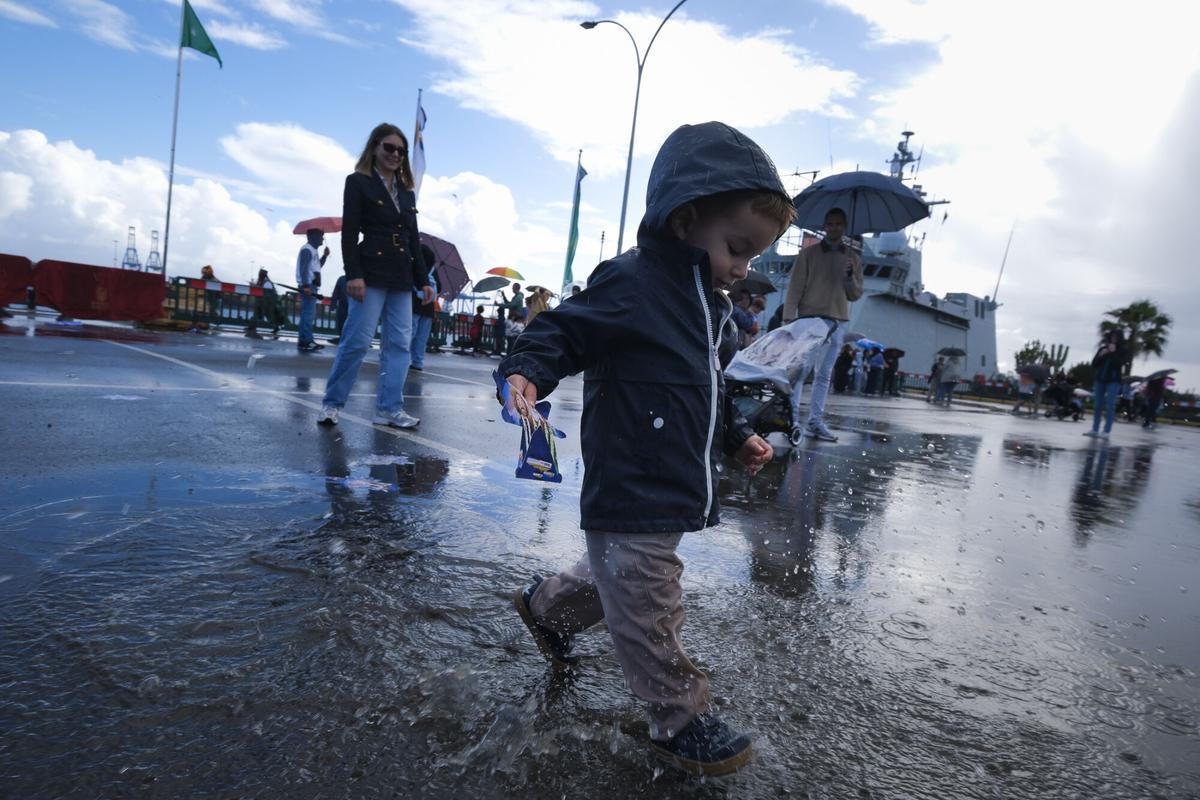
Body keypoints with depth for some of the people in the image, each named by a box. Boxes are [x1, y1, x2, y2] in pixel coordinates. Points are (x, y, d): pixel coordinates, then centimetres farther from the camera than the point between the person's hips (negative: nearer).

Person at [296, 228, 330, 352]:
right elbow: (303, 268, -18)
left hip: (312, 285, 11)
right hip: (308, 286, -11)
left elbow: (317, 267, 28)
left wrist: (324, 256, 16)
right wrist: (306, 286, -26)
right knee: (308, 314, -13)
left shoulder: (313, 250, 20)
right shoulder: (307, 249, -9)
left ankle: (306, 340, 20)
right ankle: (305, 342, -14)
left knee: (310, 314, 14)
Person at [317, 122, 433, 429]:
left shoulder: (406, 192, 19)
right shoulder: (358, 182, 3)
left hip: (401, 277, 6)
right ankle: (331, 403, 6)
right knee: (357, 340, -8)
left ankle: (389, 408, 5)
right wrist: (353, 274, -17)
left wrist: (423, 280, 11)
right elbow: (349, 232, -6)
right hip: (371, 273, -6)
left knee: (400, 343, 1)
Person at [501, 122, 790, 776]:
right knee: (648, 611, 3)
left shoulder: (712, 305, 13)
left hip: (678, 493, 10)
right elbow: (563, 330, -16)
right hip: (631, 495, -10)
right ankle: (681, 718, 23)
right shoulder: (633, 284, -17)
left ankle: (545, 604, 52)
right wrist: (527, 371, -34)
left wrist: (737, 437, 20)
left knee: (618, 577, 26)